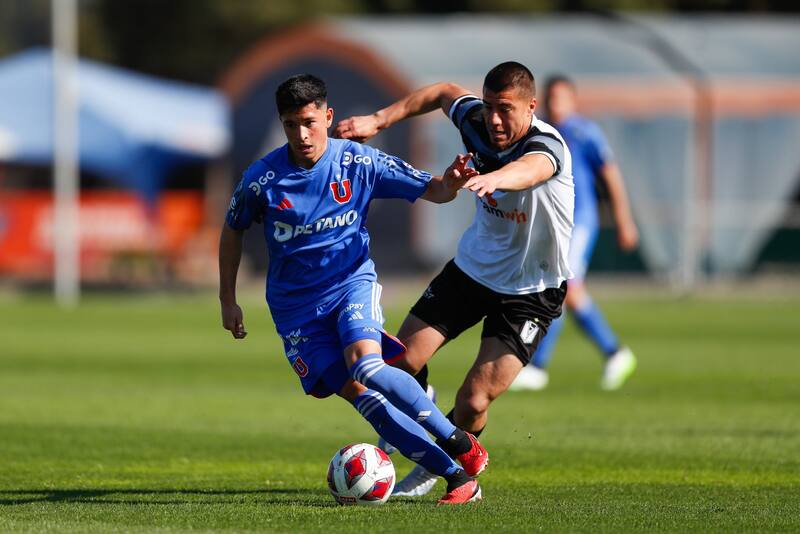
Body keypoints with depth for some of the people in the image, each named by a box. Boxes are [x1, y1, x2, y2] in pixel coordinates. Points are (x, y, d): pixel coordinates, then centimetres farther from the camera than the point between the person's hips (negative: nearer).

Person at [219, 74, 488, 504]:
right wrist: (228, 300, 9)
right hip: (295, 305, 1)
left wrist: (450, 184, -29)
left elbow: (429, 191, -6)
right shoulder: (262, 179, -11)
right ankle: (458, 476, -15)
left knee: (367, 367, -30)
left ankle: (460, 442, -17)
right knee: (356, 392, -15)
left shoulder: (358, 162, -9)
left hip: (352, 281, -1)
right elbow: (232, 230, 7)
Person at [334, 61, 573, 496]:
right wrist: (379, 119, 4)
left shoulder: (547, 145, -29)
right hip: (473, 265, 5)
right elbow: (446, 93, 12)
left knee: (473, 403, -12)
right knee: (402, 361, -4)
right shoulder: (475, 122, -12)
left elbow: (529, 169, -55)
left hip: (531, 291, -5)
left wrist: (492, 178, -78)